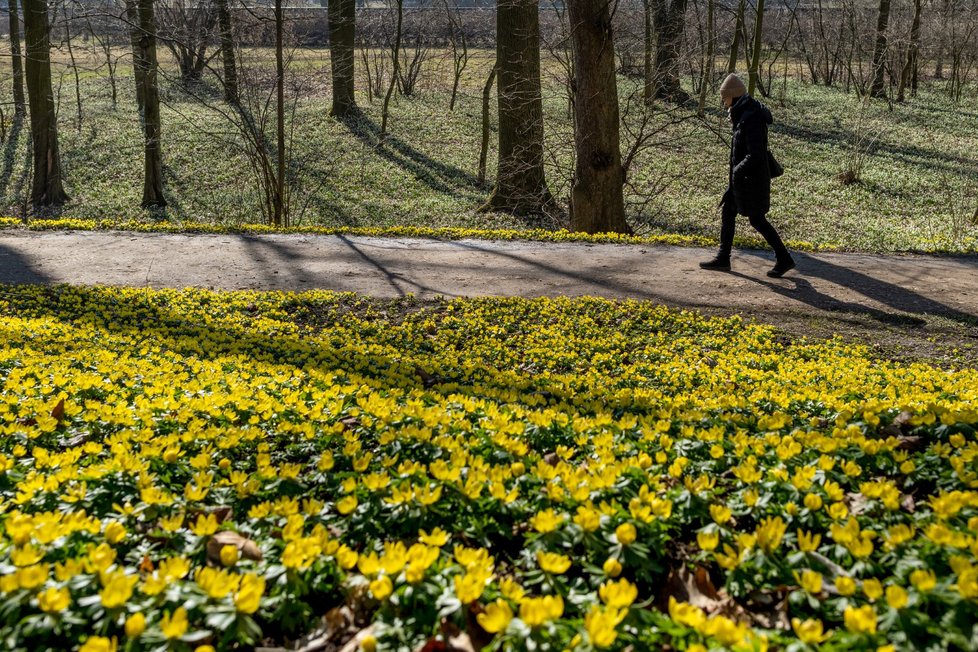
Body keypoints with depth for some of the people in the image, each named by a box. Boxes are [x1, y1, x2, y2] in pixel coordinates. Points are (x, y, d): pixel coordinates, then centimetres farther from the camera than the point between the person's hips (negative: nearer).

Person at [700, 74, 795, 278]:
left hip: (751, 179, -10)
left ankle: (784, 259, 11)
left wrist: (737, 171, -15)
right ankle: (723, 259, 21)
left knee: (757, 220, 0)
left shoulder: (751, 120, -23)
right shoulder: (743, 115, 8)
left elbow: (755, 155, -27)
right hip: (740, 178, 10)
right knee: (727, 213, 13)